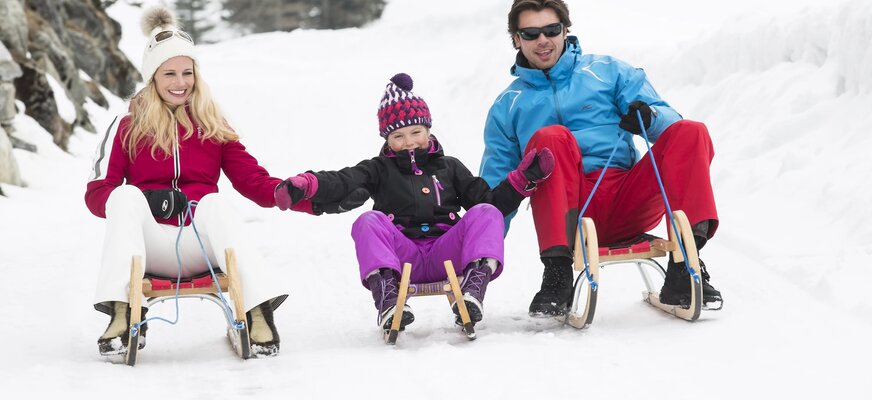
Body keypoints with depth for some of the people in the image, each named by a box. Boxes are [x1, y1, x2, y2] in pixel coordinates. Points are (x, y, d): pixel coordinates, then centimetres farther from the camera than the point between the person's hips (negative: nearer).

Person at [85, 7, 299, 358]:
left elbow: (254, 181, 6)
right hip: (151, 247, 0)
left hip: (201, 246, 0)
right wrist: (143, 202, -16)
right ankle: (122, 315, -38)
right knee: (126, 195, -28)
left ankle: (259, 314, -44)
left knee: (215, 202, -31)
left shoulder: (213, 128, 18)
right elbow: (96, 193, 4)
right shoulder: (127, 129, 14)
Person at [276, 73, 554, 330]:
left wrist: (524, 178, 3)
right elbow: (341, 182, -5)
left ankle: (473, 289, -39)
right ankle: (388, 298, -45)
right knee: (369, 221, -27)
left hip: (445, 255, 1)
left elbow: (490, 201, 19)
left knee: (486, 213, -19)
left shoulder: (449, 167, 23)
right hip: (402, 255, -1)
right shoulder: (380, 169, 15)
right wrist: (305, 185, -27)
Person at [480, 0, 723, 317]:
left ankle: (684, 268, -30)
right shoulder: (508, 107, 20)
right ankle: (557, 275, -36)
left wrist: (649, 118, -16)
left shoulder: (607, 71, 19)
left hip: (628, 203, 1)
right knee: (550, 137, -29)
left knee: (690, 133, -20)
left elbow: (669, 121, 8)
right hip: (570, 212, -1)